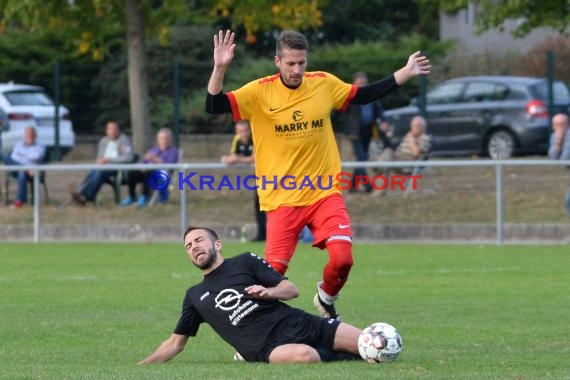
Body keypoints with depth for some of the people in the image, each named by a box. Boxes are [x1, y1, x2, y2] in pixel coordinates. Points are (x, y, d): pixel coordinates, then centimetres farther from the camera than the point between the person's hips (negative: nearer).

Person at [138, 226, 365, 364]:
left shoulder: (245, 262, 13)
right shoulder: (195, 296, 20)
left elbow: (292, 289, 9)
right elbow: (175, 343, 25)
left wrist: (268, 292, -13)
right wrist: (140, 366, 14)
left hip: (296, 323, 0)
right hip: (265, 348, 0)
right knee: (304, 355, -37)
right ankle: (337, 357, -12)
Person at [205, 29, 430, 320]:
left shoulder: (324, 84, 1)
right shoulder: (260, 91, -8)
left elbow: (363, 96, 16)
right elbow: (214, 106, -15)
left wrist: (405, 74, 13)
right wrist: (220, 68, -30)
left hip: (325, 192, 2)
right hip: (282, 198, -2)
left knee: (342, 258, -13)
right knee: (274, 270, -7)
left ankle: (326, 300, 19)